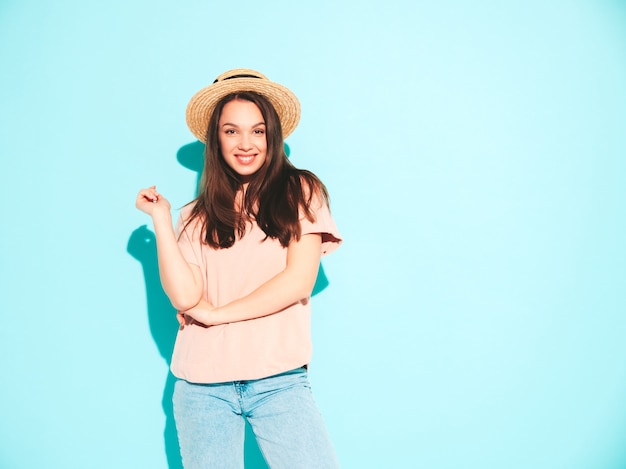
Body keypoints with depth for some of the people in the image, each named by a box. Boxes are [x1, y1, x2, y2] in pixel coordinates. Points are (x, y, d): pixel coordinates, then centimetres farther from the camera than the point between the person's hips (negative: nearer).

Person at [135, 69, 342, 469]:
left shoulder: (299, 191, 3)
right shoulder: (198, 217, 10)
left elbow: (299, 280, -6)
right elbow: (185, 297, -2)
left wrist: (214, 313, -3)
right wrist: (161, 217, 0)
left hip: (278, 379, -2)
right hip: (203, 386, 2)